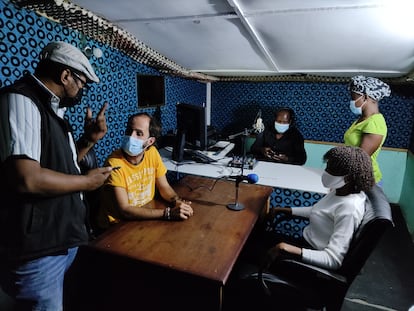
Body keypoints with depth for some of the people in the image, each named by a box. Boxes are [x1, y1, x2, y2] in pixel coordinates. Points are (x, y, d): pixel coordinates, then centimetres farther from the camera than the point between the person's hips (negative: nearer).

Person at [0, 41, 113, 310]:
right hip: (37, 249, -9)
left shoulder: (51, 107, 12)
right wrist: (87, 181, -16)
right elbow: (27, 179, -31)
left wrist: (88, 140, 4)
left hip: (63, 238, 10)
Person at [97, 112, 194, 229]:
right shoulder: (115, 163, -21)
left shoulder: (152, 153, -6)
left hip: (146, 216, 5)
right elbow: (124, 210, -24)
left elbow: (164, 187, 4)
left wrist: (177, 201, -16)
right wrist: (168, 213, -28)